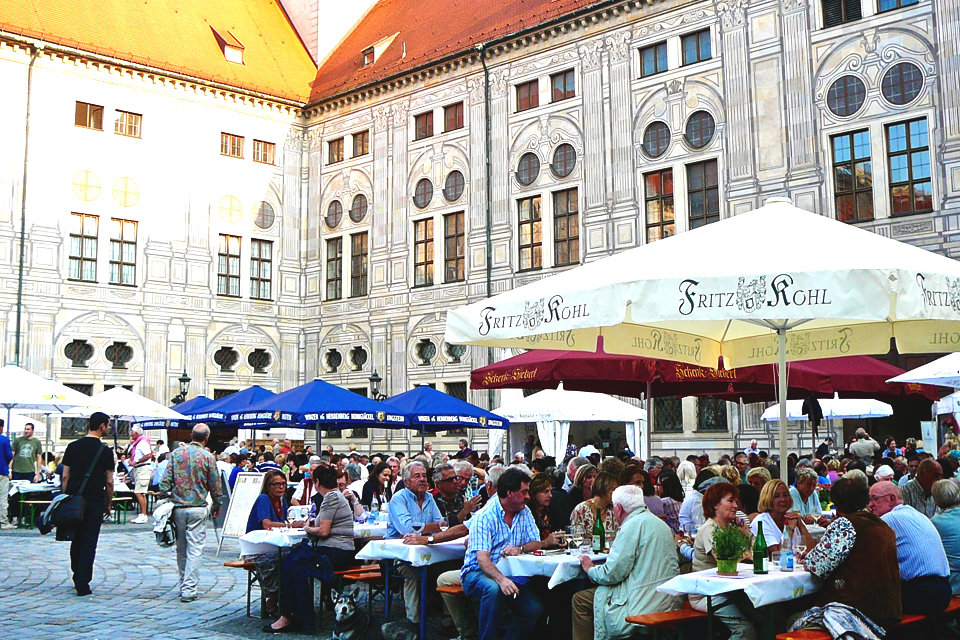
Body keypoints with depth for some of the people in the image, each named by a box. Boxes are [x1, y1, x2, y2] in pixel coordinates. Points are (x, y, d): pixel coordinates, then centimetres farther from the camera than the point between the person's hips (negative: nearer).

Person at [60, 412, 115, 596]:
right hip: (95, 502, -4)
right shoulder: (104, 451, -6)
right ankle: (83, 584, 0)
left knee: (76, 540, 17)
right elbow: (109, 482, -5)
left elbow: (65, 476, 5)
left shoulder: (72, 447, 4)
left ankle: (77, 577, 28)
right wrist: (108, 503, 6)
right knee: (89, 543, 0)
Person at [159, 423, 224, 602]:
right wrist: (217, 504, 14)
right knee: (195, 550, -2)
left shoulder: (176, 453, 3)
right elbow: (215, 485, 0)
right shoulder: (208, 457, -6)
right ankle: (189, 589, -6)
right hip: (198, 508, -3)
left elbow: (165, 480, 1)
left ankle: (183, 586, 23)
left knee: (181, 549, 14)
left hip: (178, 507, 4)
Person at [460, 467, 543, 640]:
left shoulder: (525, 513, 5)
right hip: (477, 572, -5)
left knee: (535, 608, -20)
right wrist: (501, 580, -42)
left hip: (509, 573, 5)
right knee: (493, 589, -38)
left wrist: (520, 548, -20)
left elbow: (536, 543, 4)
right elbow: (482, 559, -24)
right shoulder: (485, 516, -15)